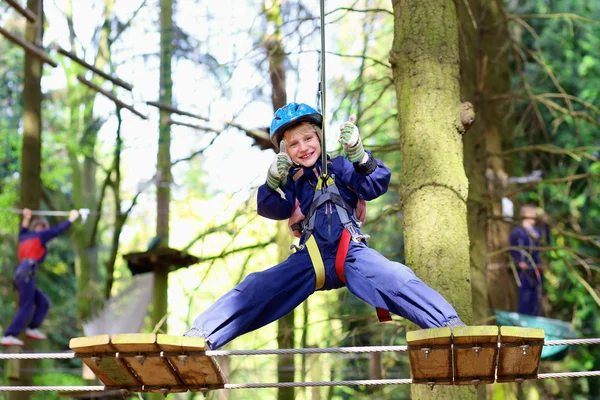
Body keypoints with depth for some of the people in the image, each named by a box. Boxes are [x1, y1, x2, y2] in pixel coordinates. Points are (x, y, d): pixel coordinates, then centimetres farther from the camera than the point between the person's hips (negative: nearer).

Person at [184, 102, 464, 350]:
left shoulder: (340, 167, 14)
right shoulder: (291, 181, 18)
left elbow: (375, 186, -1)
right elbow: (272, 209, 3)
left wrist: (359, 155, -19)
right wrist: (274, 182, -18)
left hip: (352, 252, -1)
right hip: (310, 259, 1)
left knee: (396, 279, -28)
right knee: (257, 288, -18)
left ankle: (449, 326, -34)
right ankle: (202, 335, -23)